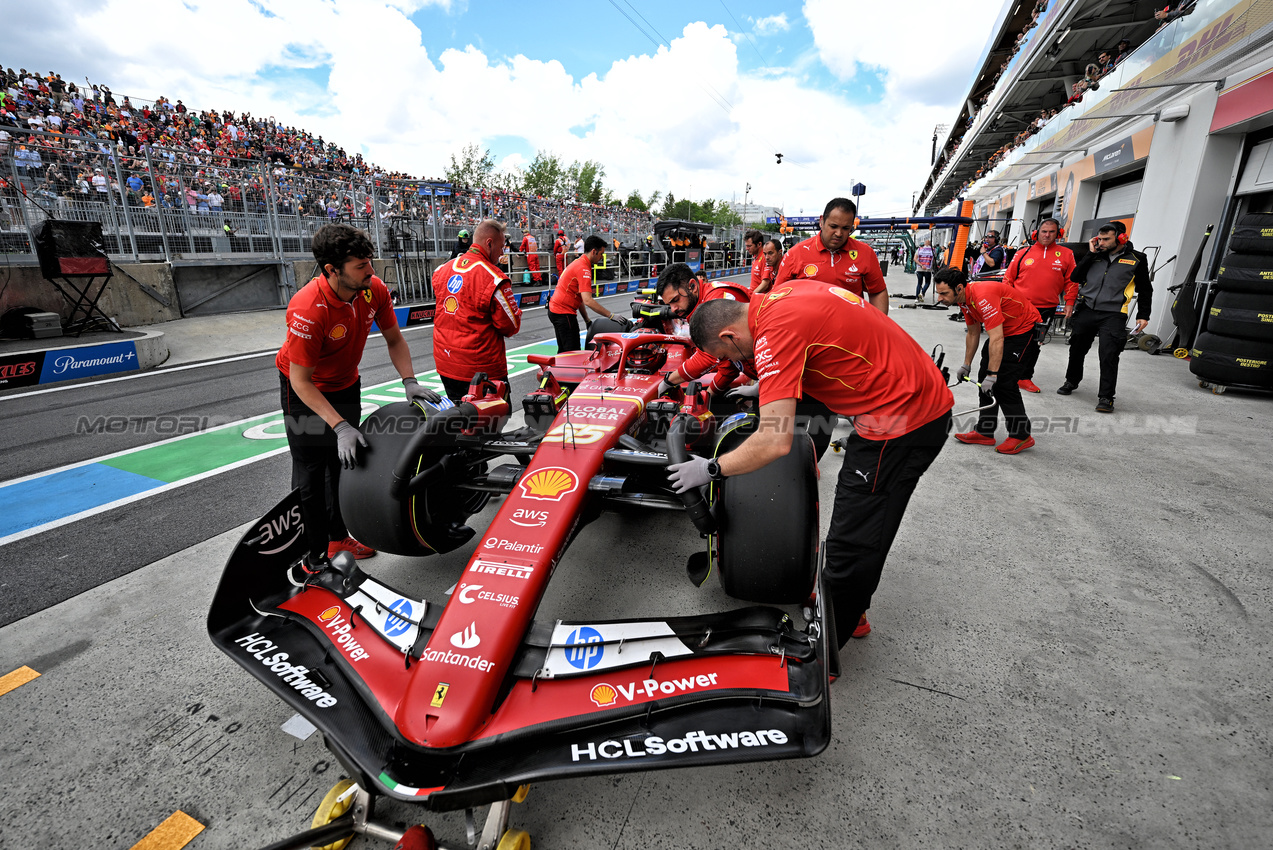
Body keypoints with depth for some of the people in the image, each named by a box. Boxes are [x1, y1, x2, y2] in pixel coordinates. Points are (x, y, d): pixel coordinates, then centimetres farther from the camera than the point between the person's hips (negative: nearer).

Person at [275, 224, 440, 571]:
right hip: (305, 390, -6)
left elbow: (394, 339, -4)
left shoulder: (374, 289, -20)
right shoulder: (309, 308, -36)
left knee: (344, 463, 15)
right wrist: (339, 426, -36)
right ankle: (315, 558, 17)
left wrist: (409, 381, -17)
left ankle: (337, 538, 33)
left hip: (346, 384, 6)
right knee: (310, 475, 2)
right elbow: (301, 380, -30)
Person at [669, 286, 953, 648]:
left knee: (852, 542, -1)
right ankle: (851, 614, 39)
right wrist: (769, 386, 25)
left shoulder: (775, 332, -23)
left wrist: (711, 469, -14)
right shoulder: (783, 293, 5)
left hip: (900, 422, -10)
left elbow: (776, 442, -28)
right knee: (860, 522, 22)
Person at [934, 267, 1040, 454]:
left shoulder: (983, 297, -33)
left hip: (1024, 328, -10)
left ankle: (1021, 435, -1)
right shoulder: (965, 298, -3)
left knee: (1003, 380, -15)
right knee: (984, 377, 5)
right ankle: (985, 432, 12)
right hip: (1003, 329, 10)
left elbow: (997, 339, -36)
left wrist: (992, 375, -35)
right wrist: (966, 365, 14)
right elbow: (973, 333, 11)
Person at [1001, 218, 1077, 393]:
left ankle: (1025, 377, 12)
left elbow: (1071, 281, 9)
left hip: (1046, 309, 1)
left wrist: (1069, 303, 1)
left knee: (1033, 345, 5)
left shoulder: (1066, 254, 6)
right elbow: (1008, 278, 7)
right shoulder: (1023, 253, 3)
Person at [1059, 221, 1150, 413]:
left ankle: (1106, 397, -4)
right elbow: (1074, 278, 1)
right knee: (1077, 350, 14)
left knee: (1108, 356, -10)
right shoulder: (1096, 256, 10)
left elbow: (1145, 290, 9)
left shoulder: (1137, 259, 4)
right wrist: (1091, 254, -2)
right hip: (1086, 310, 3)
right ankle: (1072, 381, 36)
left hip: (1113, 315, -3)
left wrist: (1143, 316, 4)